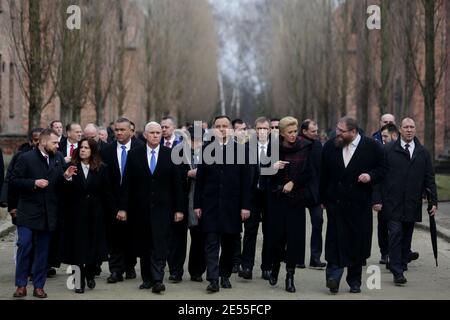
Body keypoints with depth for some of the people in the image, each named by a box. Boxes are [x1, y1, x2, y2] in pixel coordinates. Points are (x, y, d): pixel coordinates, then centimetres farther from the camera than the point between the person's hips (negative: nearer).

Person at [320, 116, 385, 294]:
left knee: (358, 241, 6)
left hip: (360, 204, -1)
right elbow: (323, 175, 11)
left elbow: (382, 170, 4)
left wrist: (371, 176, -16)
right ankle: (333, 276, -11)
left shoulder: (372, 147, -2)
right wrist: (323, 198, 9)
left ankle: (354, 281, 18)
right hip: (335, 203, 1)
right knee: (335, 239, -11)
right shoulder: (330, 146, 5)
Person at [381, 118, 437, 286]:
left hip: (413, 203, 3)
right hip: (393, 203, -3)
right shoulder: (388, 150, 2)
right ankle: (397, 272, -11)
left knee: (407, 237, 9)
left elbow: (429, 179, 10)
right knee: (396, 234, -9)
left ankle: (402, 264, 22)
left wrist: (433, 201, 5)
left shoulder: (423, 153, 10)